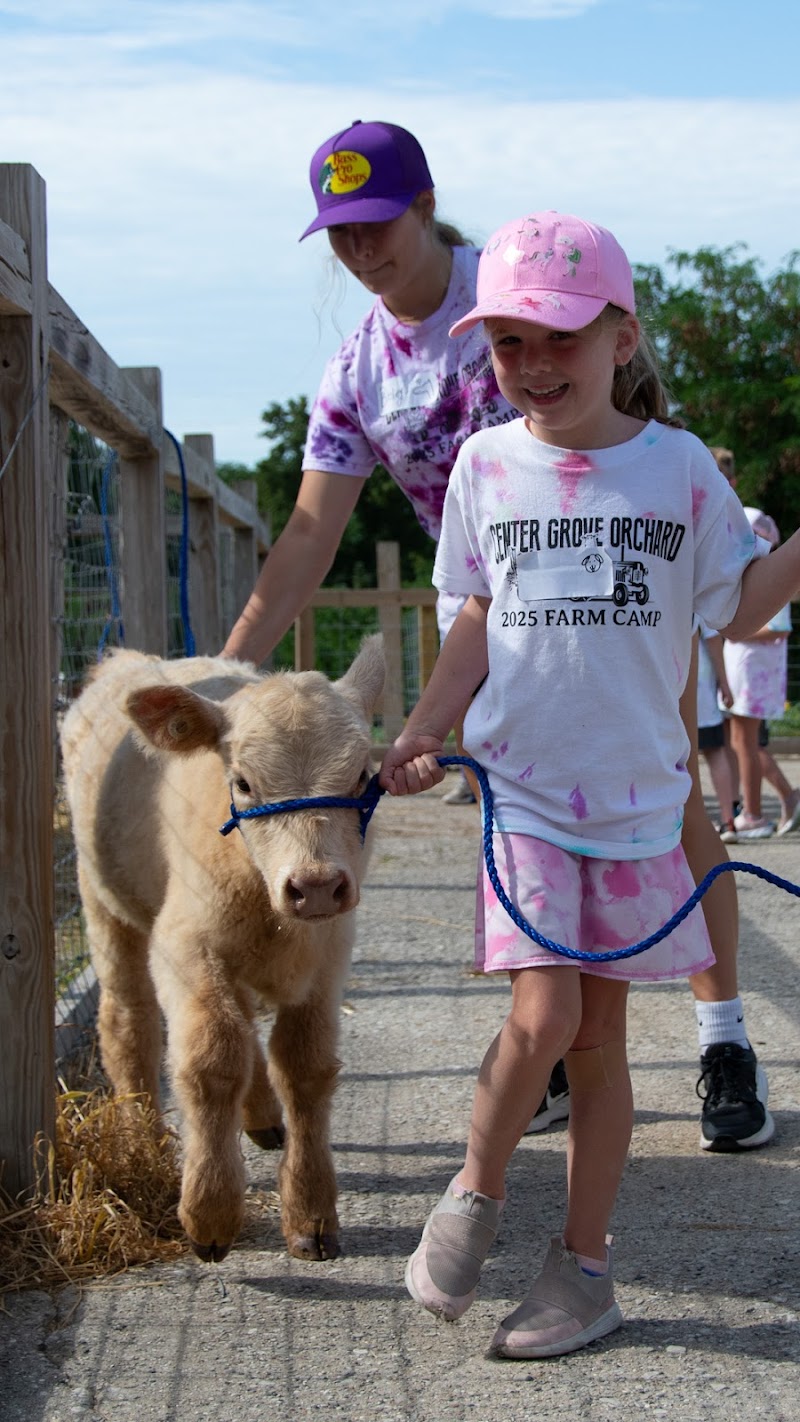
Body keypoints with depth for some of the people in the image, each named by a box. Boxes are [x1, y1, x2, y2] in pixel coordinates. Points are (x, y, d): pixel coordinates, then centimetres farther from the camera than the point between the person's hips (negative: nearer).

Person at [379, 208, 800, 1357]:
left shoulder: (678, 465, -1)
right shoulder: (488, 464, 2)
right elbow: (479, 624, 10)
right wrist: (420, 735, 1)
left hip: (635, 792, 1)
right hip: (519, 786, 0)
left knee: (600, 1032, 6)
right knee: (542, 1015, -15)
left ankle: (583, 1265, 20)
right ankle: (475, 1196, 12)